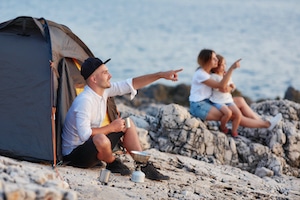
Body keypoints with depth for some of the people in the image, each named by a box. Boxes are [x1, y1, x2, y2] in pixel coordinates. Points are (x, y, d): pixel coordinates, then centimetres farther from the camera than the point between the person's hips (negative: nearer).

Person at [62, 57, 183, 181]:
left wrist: (161, 75, 2)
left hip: (92, 145, 10)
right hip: (74, 154, -10)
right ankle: (113, 164, -5)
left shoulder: (104, 90, -1)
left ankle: (144, 166, 4)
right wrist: (111, 127, -19)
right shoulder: (84, 101, -28)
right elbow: (84, 135, -31)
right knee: (101, 139, -39)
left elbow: (131, 84, 5)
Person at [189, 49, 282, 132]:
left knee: (240, 100, 1)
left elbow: (224, 87, 8)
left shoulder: (210, 71, 7)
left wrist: (228, 88, -16)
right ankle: (267, 124, -7)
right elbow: (221, 86, -25)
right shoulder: (200, 74, -20)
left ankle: (261, 121, 1)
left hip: (208, 102, 9)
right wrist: (231, 68, -30)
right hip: (199, 107, -9)